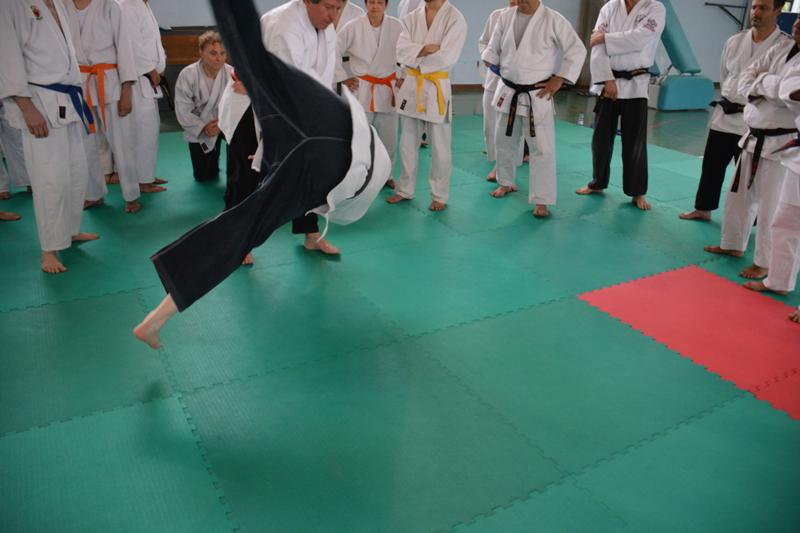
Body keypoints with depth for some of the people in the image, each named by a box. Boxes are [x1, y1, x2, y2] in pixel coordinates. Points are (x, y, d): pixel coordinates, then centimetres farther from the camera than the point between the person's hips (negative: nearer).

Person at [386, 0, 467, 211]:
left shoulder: (455, 19, -8)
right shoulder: (412, 18, 7)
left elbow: (447, 57, -19)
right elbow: (401, 51, -5)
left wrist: (416, 59, -9)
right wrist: (423, 49, -20)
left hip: (437, 88, -5)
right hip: (411, 86, 5)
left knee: (440, 147, 2)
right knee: (408, 143, 13)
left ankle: (439, 196, 16)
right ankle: (405, 190, 27)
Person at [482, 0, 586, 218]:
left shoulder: (553, 19, -10)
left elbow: (577, 50, -8)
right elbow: (494, 48, 15)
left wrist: (558, 79, -11)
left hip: (537, 95, -4)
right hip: (508, 92, 4)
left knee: (542, 148, -6)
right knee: (504, 141, 17)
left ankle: (541, 201, 3)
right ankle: (506, 182, 40)